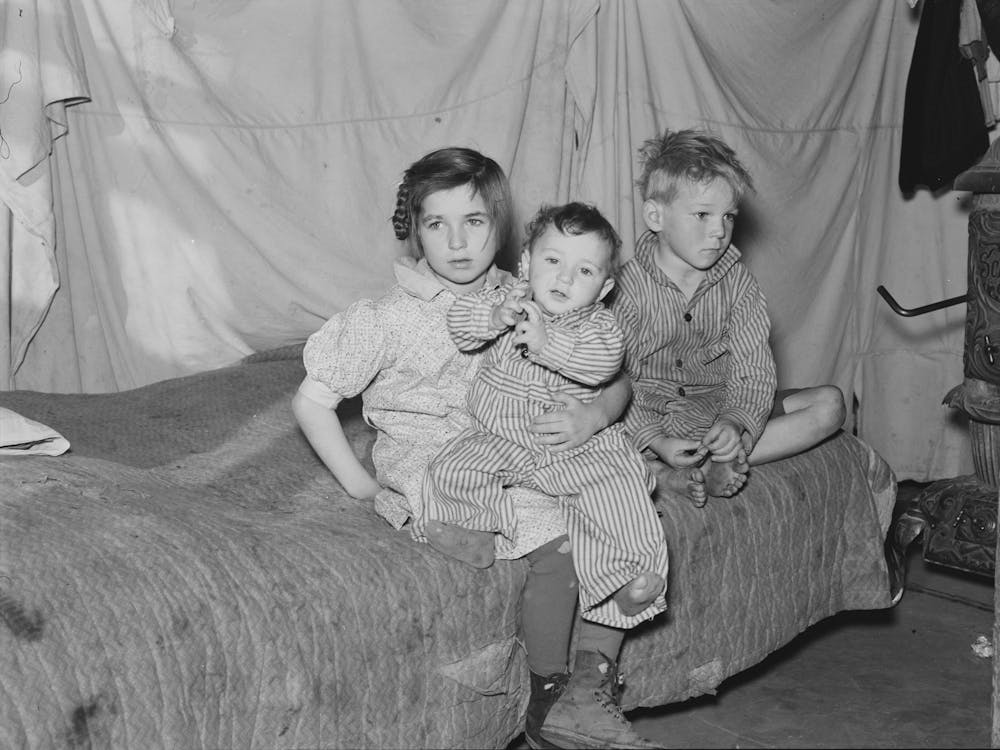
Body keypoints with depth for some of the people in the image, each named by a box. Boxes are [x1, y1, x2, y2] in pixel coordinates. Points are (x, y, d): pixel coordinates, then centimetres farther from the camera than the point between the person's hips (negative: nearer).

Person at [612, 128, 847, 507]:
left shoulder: (738, 283, -4)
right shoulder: (629, 288, -14)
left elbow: (754, 370, -10)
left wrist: (736, 422, -31)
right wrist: (655, 440, -31)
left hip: (721, 404, 4)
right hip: (650, 412, -4)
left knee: (830, 404, -14)